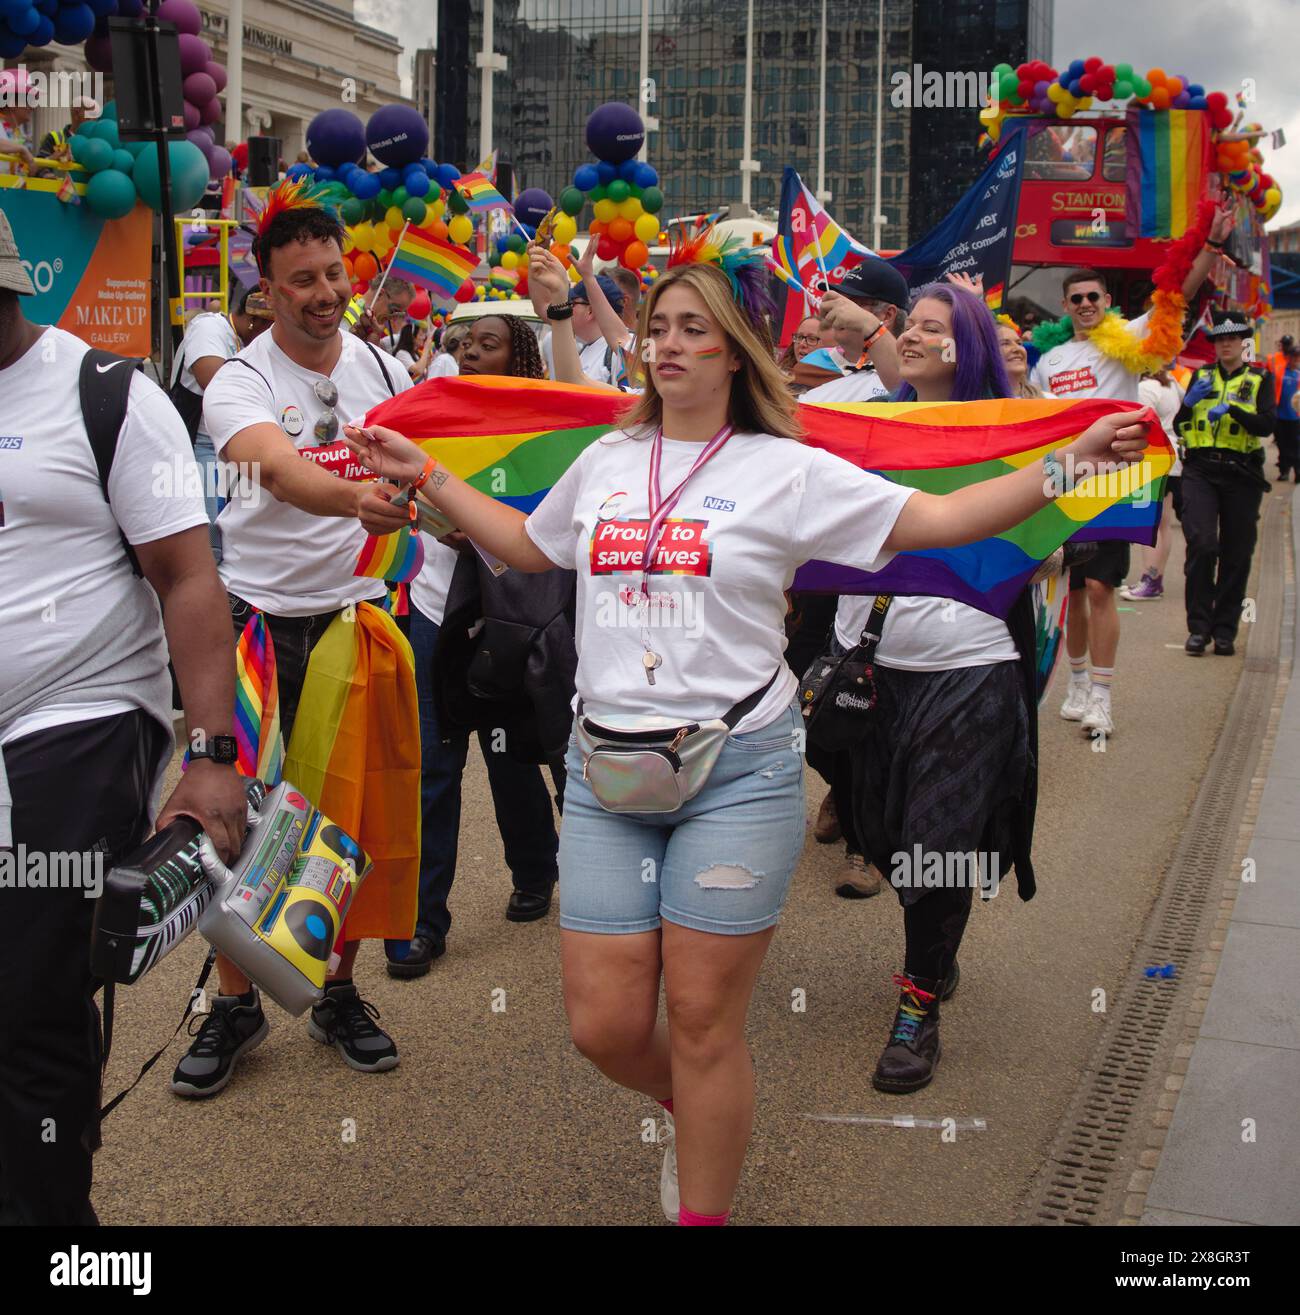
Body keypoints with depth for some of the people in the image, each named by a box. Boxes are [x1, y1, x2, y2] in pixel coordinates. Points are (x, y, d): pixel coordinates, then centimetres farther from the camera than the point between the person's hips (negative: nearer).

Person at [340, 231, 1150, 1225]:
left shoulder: (787, 471, -2)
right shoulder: (605, 462, 11)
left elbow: (939, 520, -5)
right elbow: (528, 545, 28)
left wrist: (1070, 463, -15)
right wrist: (425, 475, 27)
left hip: (738, 771, -4)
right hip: (606, 770, 4)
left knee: (703, 1024, 2)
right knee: (603, 1025, 4)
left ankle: (704, 1211, 23)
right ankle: (697, 1115, 38)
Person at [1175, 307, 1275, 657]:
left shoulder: (1259, 379, 8)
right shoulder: (1201, 376, 13)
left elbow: (1266, 425, -6)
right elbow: (1179, 425, 10)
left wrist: (1231, 408, -20)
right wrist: (1190, 401, -10)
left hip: (1241, 473, 0)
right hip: (1200, 470, 0)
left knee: (1236, 554, 2)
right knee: (1201, 543, -15)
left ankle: (1225, 630, 11)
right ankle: (1199, 626, -7)